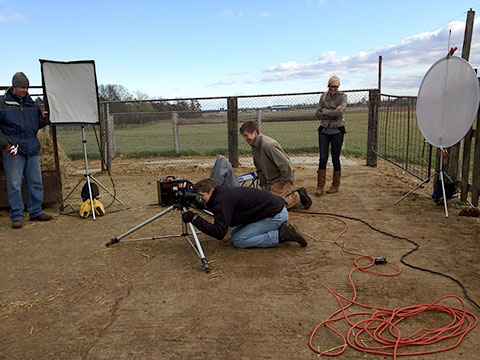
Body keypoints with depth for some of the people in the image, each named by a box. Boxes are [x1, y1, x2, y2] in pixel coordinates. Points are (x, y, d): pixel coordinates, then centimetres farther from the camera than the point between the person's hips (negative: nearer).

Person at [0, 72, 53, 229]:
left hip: (32, 149, 5)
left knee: (35, 182, 9)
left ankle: (36, 211, 20)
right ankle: (17, 216, 7)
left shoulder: (31, 103, 13)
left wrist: (44, 118, -2)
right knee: (14, 184, -2)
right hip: (13, 150, -5)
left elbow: (38, 124, 19)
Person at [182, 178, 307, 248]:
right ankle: (281, 229, 10)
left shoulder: (222, 201, -19)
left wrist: (195, 218, -20)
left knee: (238, 240, -9)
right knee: (234, 232, 11)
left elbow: (219, 232, -25)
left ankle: (281, 235, -8)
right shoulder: (222, 192, 10)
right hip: (272, 209, 10)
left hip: (276, 215, -10)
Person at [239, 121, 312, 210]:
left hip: (283, 179, -9)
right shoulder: (254, 148, 5)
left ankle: (298, 197, 4)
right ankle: (292, 193, 19)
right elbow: (259, 169, 17)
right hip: (270, 182, 9)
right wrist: (263, 185, 8)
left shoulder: (268, 145, -26)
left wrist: (281, 184, -17)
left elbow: (286, 166, -28)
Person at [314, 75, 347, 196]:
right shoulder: (323, 97, 7)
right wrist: (333, 112, -11)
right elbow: (318, 114, -1)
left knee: (335, 159, 4)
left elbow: (340, 112, -17)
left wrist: (325, 111, -10)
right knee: (323, 159, -1)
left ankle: (335, 186, 18)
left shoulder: (342, 96, -2)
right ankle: (320, 187, 4)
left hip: (337, 131, -2)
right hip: (324, 130, 2)